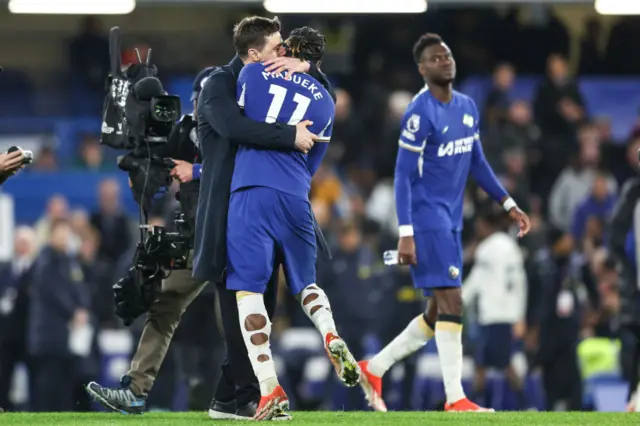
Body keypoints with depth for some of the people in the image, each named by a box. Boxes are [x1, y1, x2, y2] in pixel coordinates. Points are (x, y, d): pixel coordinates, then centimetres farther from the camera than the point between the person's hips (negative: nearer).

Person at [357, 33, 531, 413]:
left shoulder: (468, 107, 10)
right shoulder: (420, 114, -14)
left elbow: (477, 163, 20)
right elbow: (403, 175, -15)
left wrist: (509, 204, 14)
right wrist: (406, 234, -20)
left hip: (451, 222, 8)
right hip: (427, 220, -8)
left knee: (438, 313, 10)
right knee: (452, 303, -14)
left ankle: (374, 368, 23)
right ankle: (456, 399, -12)